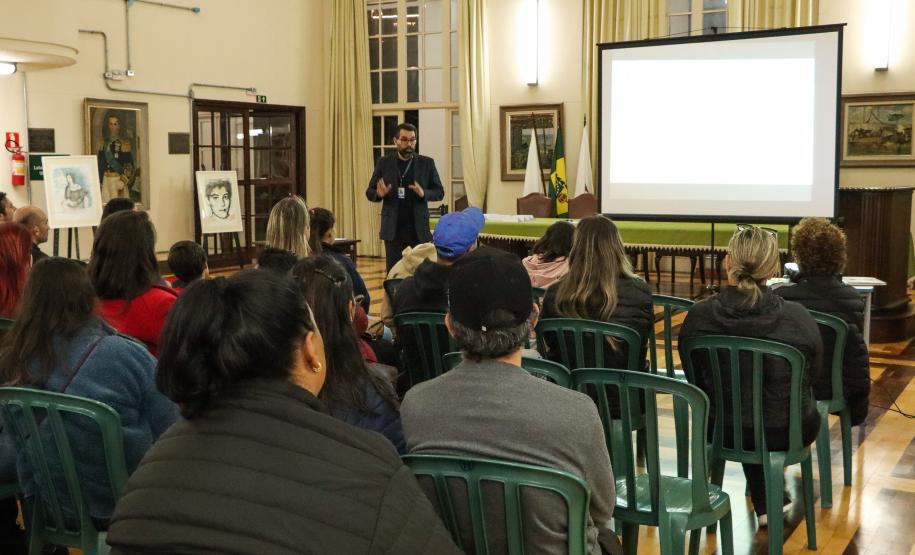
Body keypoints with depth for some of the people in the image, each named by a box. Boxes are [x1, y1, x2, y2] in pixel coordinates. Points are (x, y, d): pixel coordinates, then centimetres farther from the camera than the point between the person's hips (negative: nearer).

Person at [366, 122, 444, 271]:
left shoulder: (427, 163, 3)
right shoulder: (384, 163, 4)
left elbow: (440, 192, 5)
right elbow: (369, 192, 7)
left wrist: (424, 193, -17)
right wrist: (379, 194, -17)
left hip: (419, 229, 0)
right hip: (393, 229, 0)